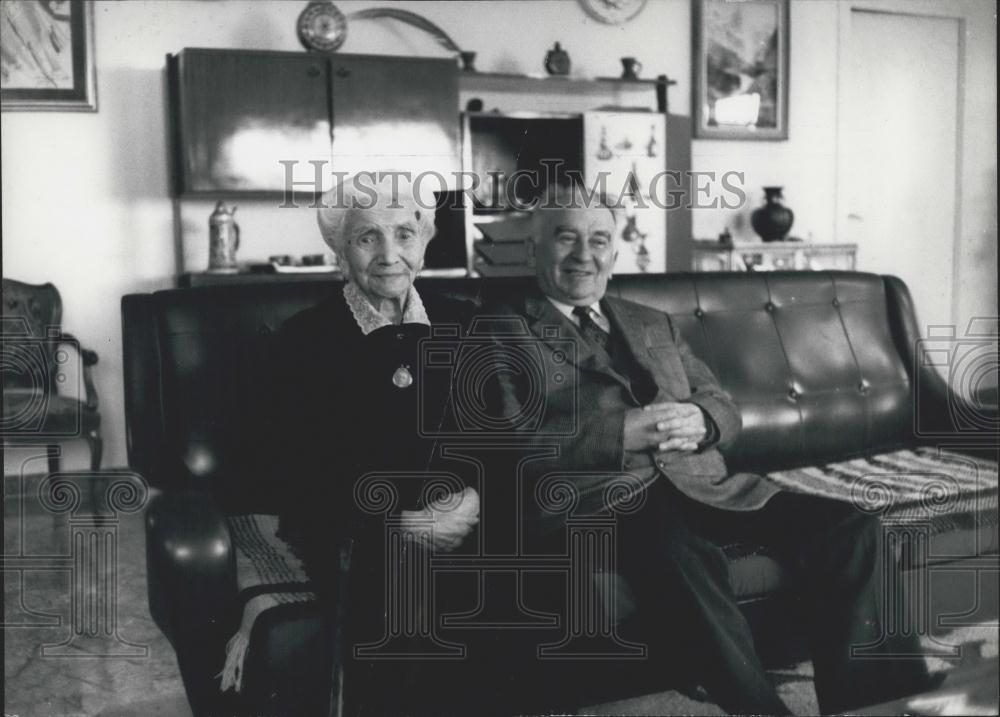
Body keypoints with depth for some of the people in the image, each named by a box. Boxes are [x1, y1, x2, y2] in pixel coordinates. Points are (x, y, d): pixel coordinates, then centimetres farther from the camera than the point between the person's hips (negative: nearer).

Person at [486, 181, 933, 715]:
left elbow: (724, 410, 21)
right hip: (596, 502, -5)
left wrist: (698, 421, -5)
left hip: (700, 486, 6)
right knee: (678, 552, -40)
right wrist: (621, 432, -15)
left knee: (849, 529, -16)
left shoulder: (653, 324, 26)